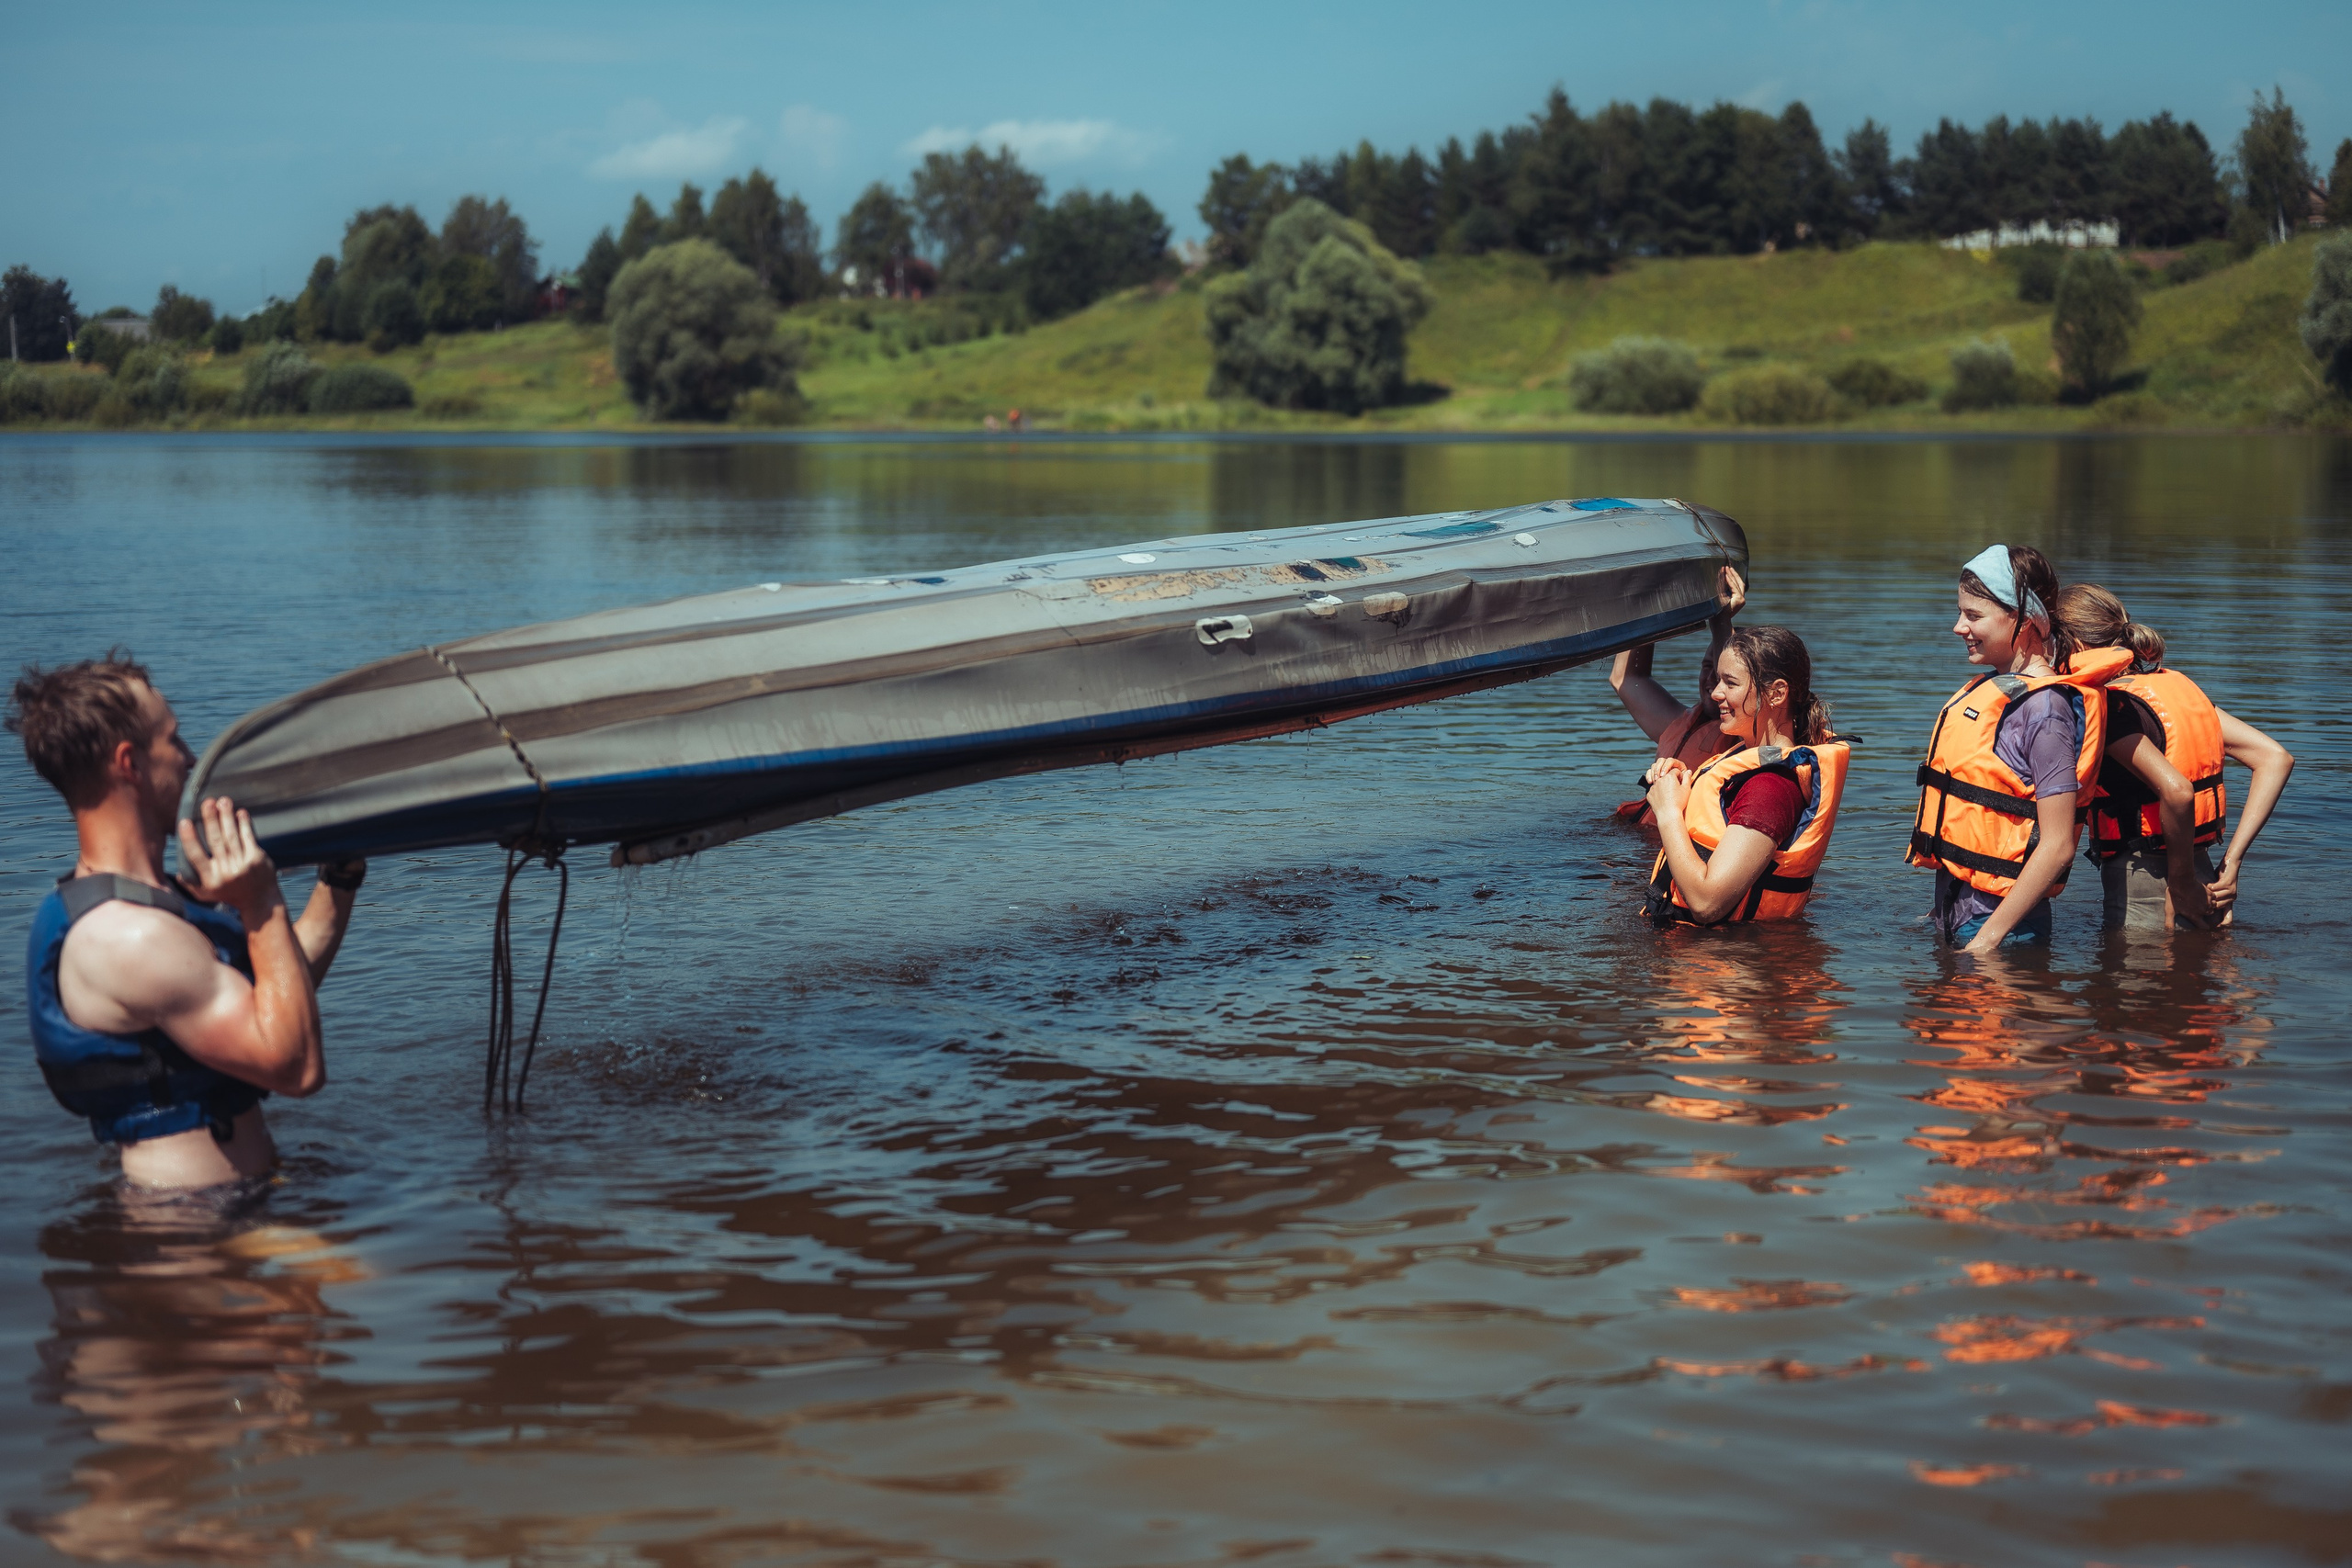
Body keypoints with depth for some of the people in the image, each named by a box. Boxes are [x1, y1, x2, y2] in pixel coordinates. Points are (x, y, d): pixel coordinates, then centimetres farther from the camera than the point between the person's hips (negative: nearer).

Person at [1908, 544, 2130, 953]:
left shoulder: (2043, 706, -17)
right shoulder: (1994, 687, 11)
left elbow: (2057, 847, -21)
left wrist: (1988, 937, -21)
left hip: (1999, 915, -9)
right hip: (1957, 906, 9)